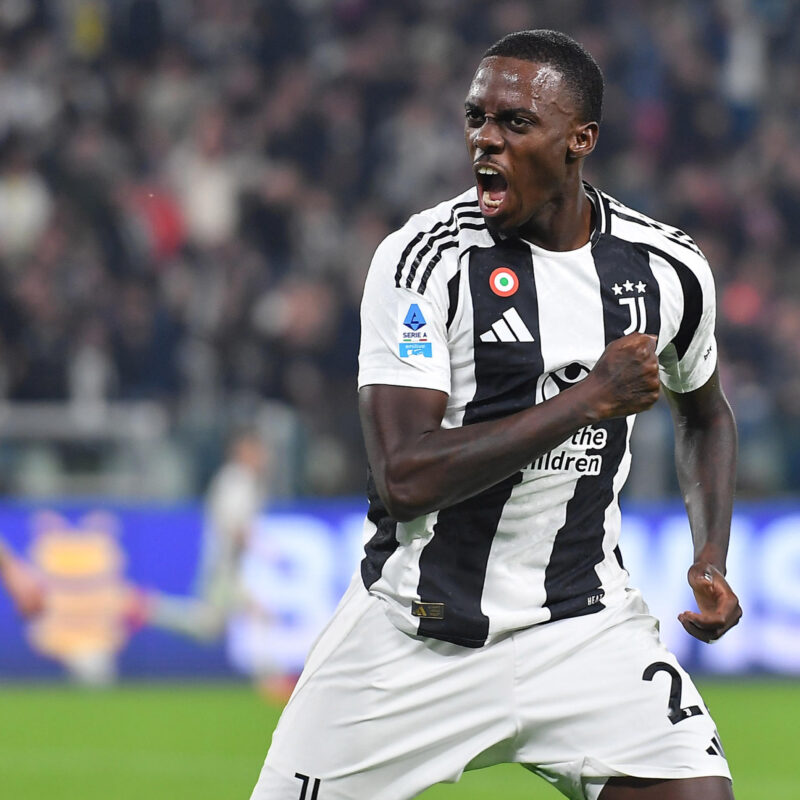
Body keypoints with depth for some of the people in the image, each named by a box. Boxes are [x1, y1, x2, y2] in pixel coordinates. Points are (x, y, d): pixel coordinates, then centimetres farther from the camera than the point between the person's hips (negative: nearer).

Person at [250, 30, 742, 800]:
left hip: (583, 625, 2)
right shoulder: (425, 259, -13)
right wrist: (591, 397, -21)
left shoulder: (670, 270, 0)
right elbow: (406, 476, -22)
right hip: (416, 636, -2)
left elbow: (704, 414, 23)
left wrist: (711, 557, 7)